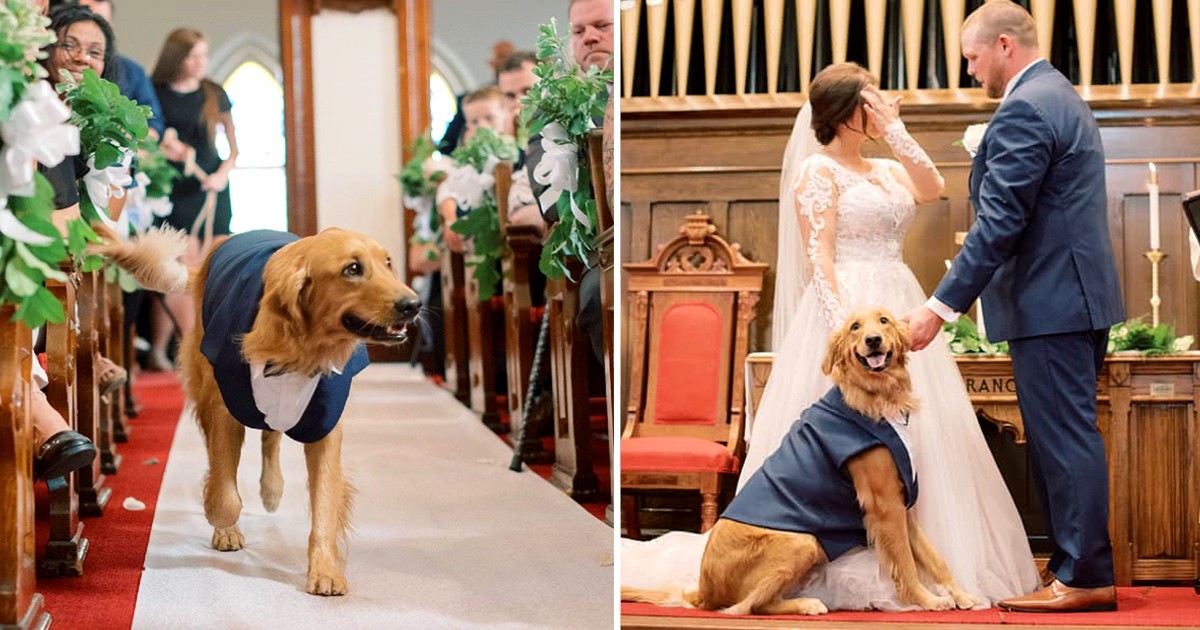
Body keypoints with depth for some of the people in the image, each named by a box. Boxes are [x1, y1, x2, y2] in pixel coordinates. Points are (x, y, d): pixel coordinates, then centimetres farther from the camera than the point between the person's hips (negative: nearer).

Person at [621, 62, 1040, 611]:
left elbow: (933, 188, -1)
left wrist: (895, 130, 1)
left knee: (916, 438, 5)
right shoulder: (818, 170, -4)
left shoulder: (887, 170, 19)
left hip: (900, 312, 8)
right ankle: (850, 572, -4)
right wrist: (845, 327, -21)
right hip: (849, 308, -8)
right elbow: (819, 258, -12)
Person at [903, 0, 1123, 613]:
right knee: (1064, 437, 13)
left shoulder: (1023, 111, -16)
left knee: (1064, 439, -6)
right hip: (1080, 294, 10)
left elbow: (999, 224, -21)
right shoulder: (1062, 97, 18)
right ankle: (1076, 563, 18)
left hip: (1050, 302, -10)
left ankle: (1085, 577, -1)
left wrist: (940, 307, -19)